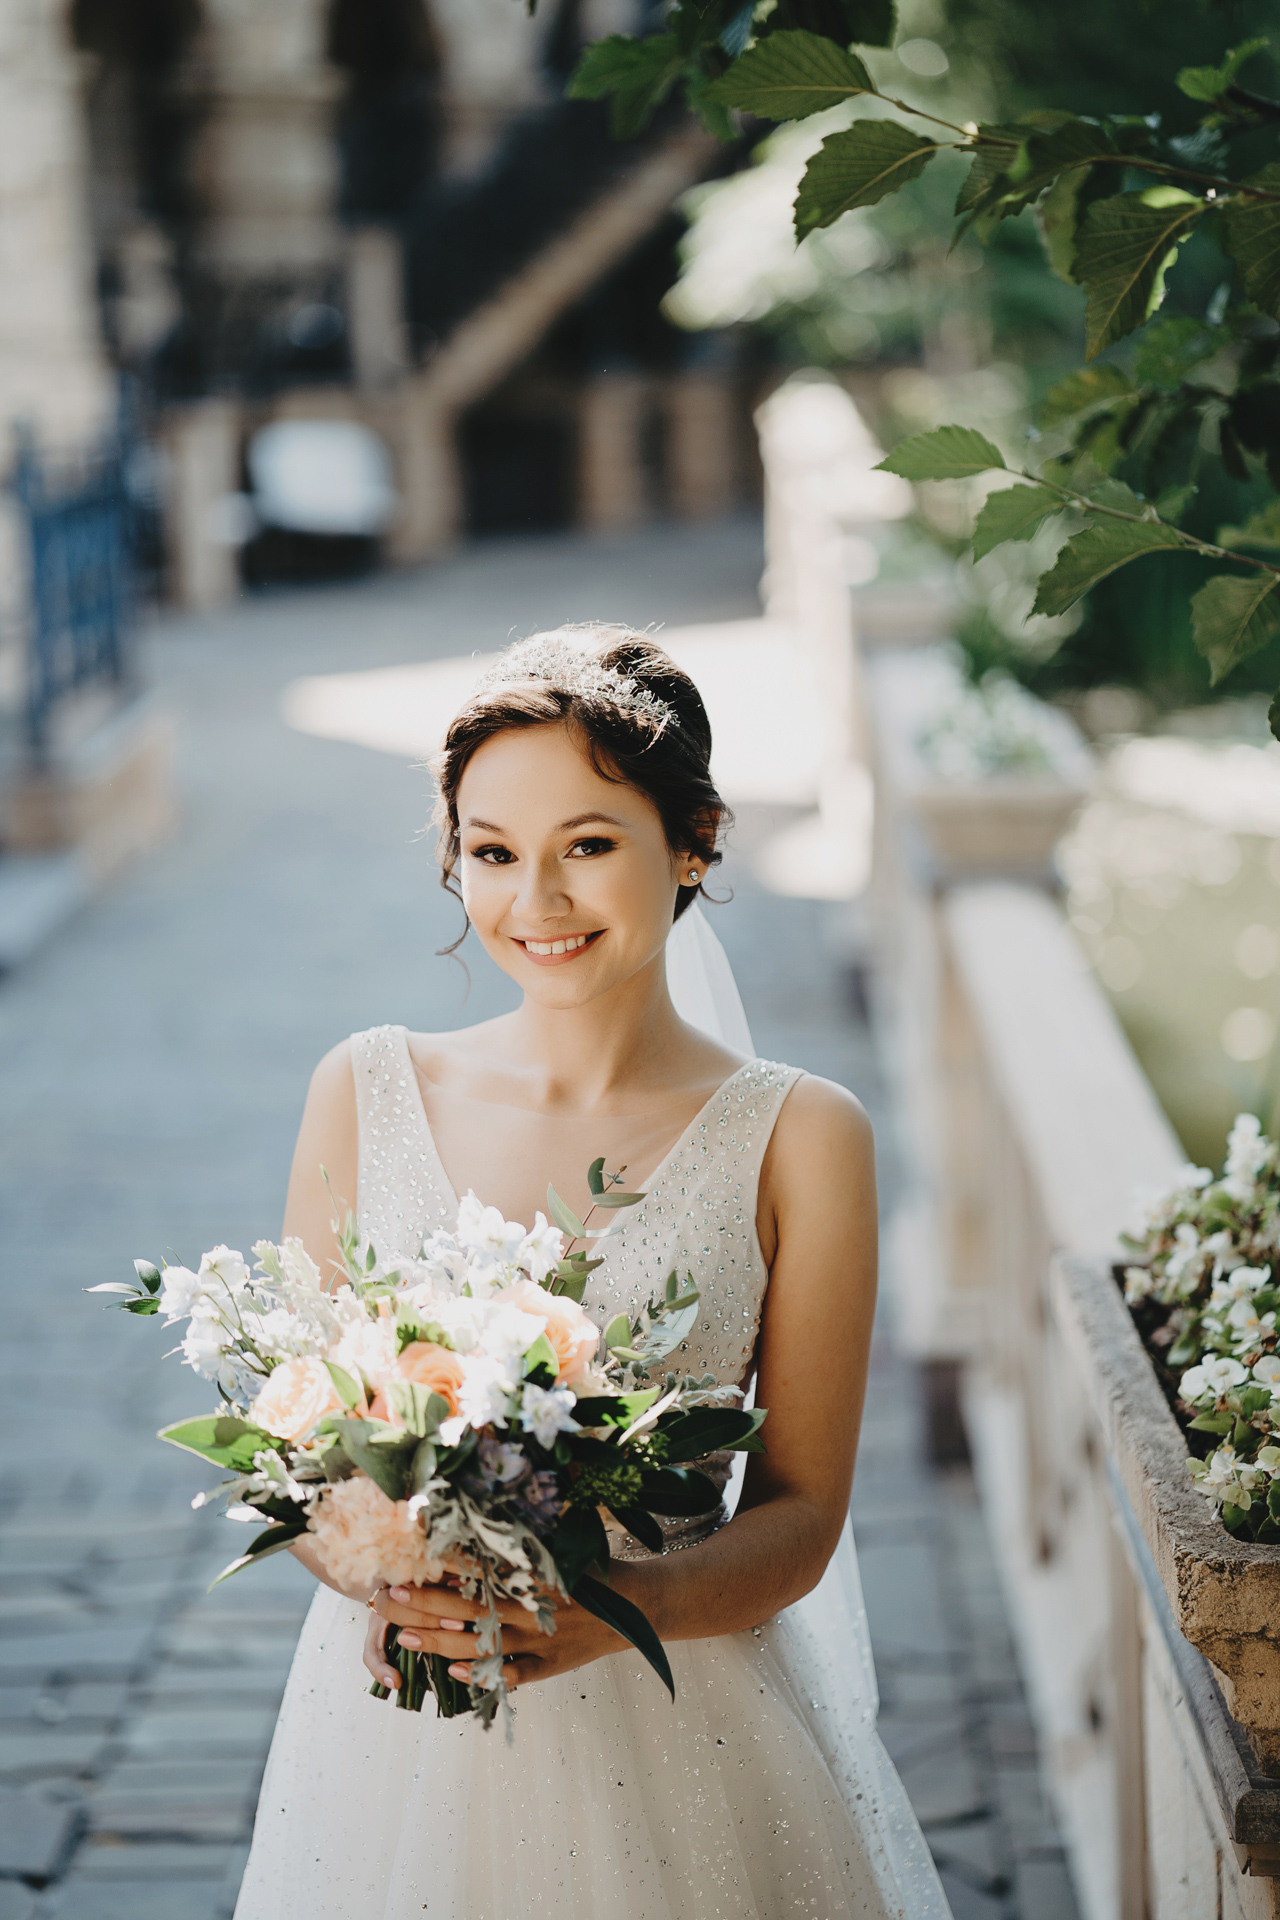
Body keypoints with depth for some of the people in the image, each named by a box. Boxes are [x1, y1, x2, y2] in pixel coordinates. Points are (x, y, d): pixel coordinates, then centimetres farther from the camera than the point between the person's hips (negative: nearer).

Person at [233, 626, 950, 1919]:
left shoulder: (799, 1140, -5)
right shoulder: (366, 1094, 1)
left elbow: (801, 1518, -4)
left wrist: (610, 1608, -21)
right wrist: (386, 1581, -15)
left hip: (680, 1729, -1)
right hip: (394, 1732, 2)